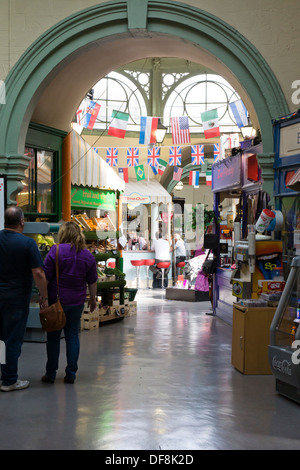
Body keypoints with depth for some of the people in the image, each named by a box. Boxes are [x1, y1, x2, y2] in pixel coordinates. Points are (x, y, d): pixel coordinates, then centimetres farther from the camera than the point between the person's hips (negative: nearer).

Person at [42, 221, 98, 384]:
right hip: (77, 302, 3)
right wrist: (93, 299, 20)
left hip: (57, 299, -3)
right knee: (72, 336, 9)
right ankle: (71, 374, 10)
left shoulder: (56, 250, -9)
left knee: (53, 336, 6)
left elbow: (46, 277, -9)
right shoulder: (88, 255, 4)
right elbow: (92, 281, 9)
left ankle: (51, 374, 11)